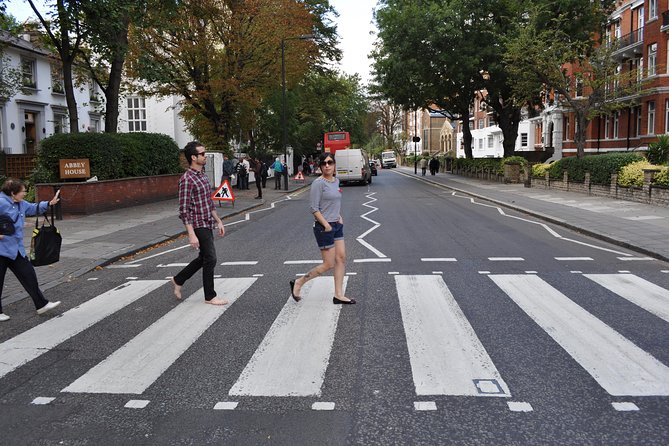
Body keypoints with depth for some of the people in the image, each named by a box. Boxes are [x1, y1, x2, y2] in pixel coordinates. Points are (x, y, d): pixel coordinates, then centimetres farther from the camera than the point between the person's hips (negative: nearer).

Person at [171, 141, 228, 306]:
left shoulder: (202, 175, 11)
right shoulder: (187, 179, -17)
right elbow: (184, 210, -20)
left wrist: (218, 221, 18)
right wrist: (191, 234, -23)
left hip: (207, 225, 9)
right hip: (199, 226, -9)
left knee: (203, 258, 17)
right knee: (210, 259, -1)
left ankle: (178, 280, 34)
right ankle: (210, 296, 13)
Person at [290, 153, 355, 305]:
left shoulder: (336, 181, 9)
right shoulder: (318, 183, -15)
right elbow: (314, 208, -17)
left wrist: (339, 216, 8)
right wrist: (327, 225, -18)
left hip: (337, 225, 8)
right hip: (324, 227, -8)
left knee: (341, 258, 6)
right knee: (329, 264, -2)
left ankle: (338, 295, 14)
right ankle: (298, 283, 13)